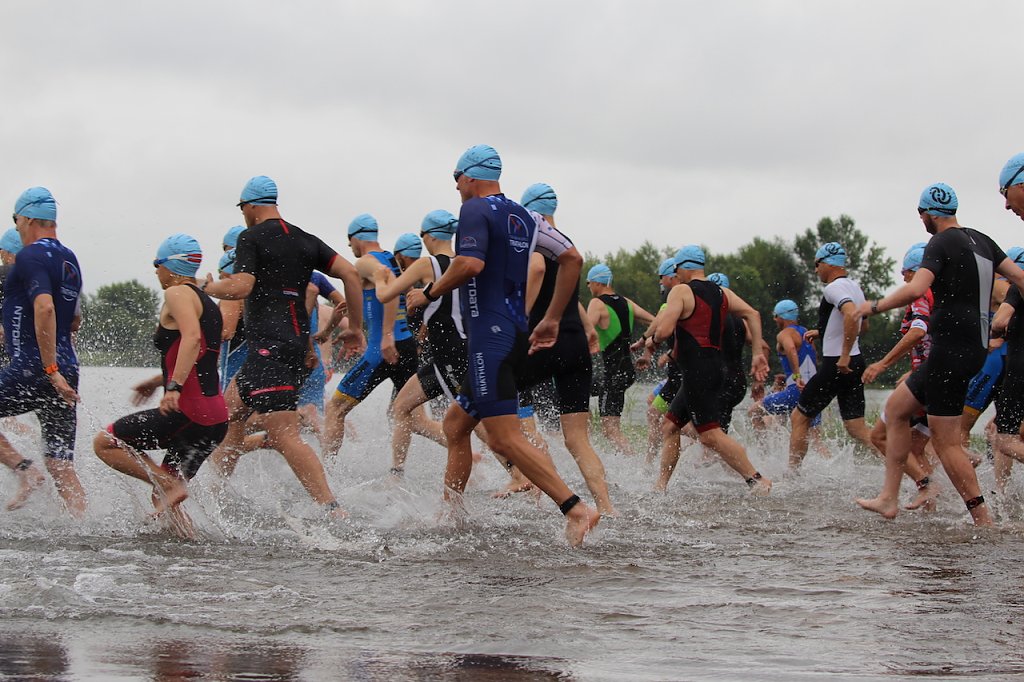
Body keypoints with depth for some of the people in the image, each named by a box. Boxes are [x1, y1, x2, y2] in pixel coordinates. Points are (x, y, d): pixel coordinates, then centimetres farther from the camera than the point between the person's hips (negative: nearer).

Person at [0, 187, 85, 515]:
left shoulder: (31, 257, -9)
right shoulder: (69, 261, 17)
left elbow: (44, 308, -25)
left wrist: (51, 371, -26)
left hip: (31, 370, -8)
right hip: (66, 371, 8)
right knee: (62, 466, 6)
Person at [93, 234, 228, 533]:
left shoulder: (178, 294, -5)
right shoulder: (208, 303, 21)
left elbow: (191, 337, -24)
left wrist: (174, 388, -32)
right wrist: (157, 381, 42)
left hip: (189, 411, -9)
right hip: (216, 418, 9)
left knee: (105, 443, 0)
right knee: (163, 500, 15)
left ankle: (169, 484, -12)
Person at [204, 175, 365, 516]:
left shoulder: (251, 238, -3)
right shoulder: (304, 240, 16)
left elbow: (241, 286, -16)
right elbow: (350, 274, 9)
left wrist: (209, 288, 6)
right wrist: (356, 329, 15)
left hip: (269, 347, -9)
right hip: (297, 346, 9)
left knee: (285, 437, -16)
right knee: (229, 414, 22)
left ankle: (333, 510, -28)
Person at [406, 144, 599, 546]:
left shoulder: (475, 210, -6)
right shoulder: (522, 216, 18)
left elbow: (470, 264, -23)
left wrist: (429, 293, -8)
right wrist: (551, 320, 22)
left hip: (489, 335, -9)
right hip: (515, 334, 9)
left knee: (504, 438, -13)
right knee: (454, 424, 19)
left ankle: (576, 509, -22)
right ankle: (450, 515, 21)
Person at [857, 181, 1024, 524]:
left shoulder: (942, 243, -10)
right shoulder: (980, 241, 14)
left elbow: (916, 289, -24)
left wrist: (875, 306, -10)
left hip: (952, 348, -9)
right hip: (975, 346, 9)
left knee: (945, 441, -6)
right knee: (896, 408, 17)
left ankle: (983, 519, -7)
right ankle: (889, 499, 15)